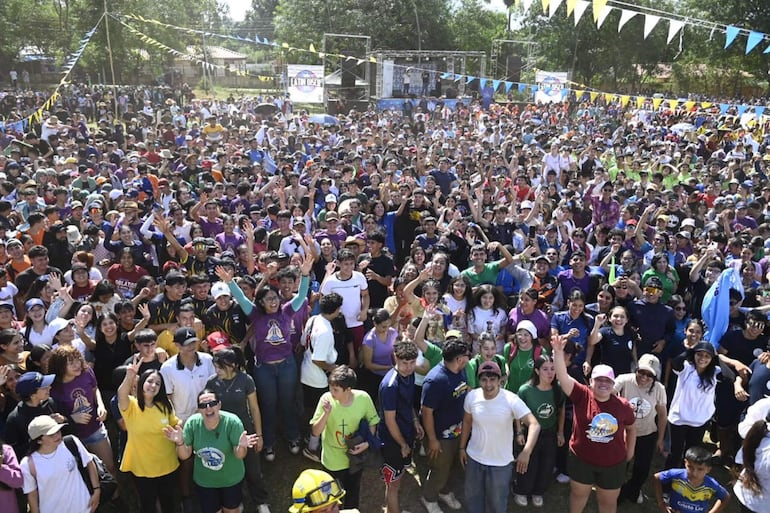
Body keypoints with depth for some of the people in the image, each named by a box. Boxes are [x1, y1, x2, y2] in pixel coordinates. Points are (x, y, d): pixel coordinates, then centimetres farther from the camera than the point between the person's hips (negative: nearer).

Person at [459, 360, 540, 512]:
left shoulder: (511, 400, -24)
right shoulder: (471, 396, -13)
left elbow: (534, 425, -29)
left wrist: (526, 452, -42)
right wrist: (462, 447, 8)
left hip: (500, 462, -3)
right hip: (474, 458, 3)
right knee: (472, 496, 23)